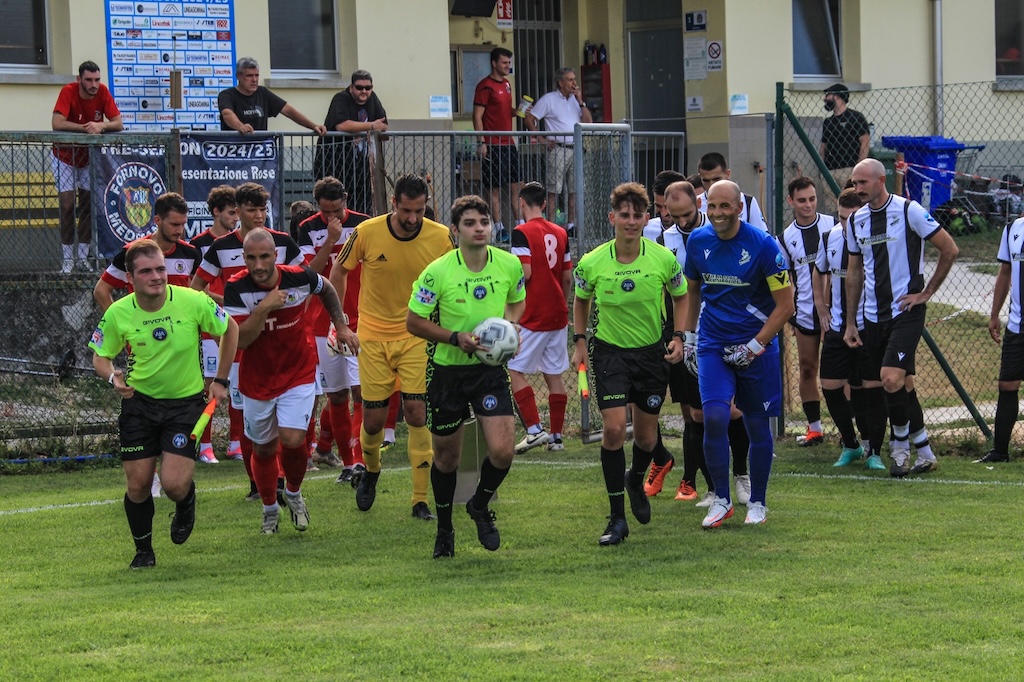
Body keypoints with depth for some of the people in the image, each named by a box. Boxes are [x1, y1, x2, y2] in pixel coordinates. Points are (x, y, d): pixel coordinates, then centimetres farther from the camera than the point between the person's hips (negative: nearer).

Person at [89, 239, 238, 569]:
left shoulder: (193, 302, -16)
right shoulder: (118, 313, -12)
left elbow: (230, 329, 2)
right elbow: (100, 357, 2)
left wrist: (221, 380, 3)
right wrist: (113, 376, -21)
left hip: (186, 402, -1)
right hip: (139, 402, 2)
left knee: (174, 485, -14)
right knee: (138, 485, -1)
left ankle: (186, 504, 24)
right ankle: (143, 550, 24)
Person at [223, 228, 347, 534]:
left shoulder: (299, 278, -15)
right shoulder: (236, 288, -18)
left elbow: (326, 289, 10)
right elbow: (239, 339, -24)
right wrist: (264, 307, -33)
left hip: (298, 374, -1)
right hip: (256, 380, 1)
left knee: (292, 440, -17)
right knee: (263, 449, 13)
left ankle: (294, 493, 14)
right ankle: (270, 510, 37)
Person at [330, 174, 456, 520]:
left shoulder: (441, 238, -11)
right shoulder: (367, 233, -12)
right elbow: (338, 271, 4)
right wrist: (340, 325, 2)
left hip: (417, 336, 0)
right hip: (373, 336, 0)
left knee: (416, 411, -10)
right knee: (373, 417, 1)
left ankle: (420, 501, -3)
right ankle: (371, 471, 35)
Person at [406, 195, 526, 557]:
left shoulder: (510, 264, -5)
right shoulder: (437, 272, -15)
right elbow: (414, 322, -8)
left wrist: (509, 325, -6)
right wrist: (455, 338, -20)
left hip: (491, 367, 2)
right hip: (447, 369, -2)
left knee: (502, 451, -13)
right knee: (446, 457, 9)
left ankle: (481, 506, 18)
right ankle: (444, 528, 33)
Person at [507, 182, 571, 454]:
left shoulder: (522, 233, -11)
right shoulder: (560, 233, 10)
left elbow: (525, 273, -20)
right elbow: (567, 277, 12)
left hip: (533, 317, -7)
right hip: (558, 314, 7)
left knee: (516, 371, 0)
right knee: (554, 375, 10)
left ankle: (534, 429, -11)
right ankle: (556, 436, 11)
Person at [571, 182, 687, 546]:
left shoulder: (664, 259, -12)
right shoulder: (591, 264, -13)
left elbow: (680, 296, 7)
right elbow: (580, 300, 8)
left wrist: (678, 337, -4)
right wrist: (580, 341, 1)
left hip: (652, 352, 2)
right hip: (609, 351, -1)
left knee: (645, 434, 10)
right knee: (613, 428, -14)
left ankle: (636, 481, 46)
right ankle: (617, 519, -7)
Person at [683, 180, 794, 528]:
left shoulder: (763, 245, -13)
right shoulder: (698, 241, 0)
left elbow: (785, 304, -9)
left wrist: (754, 346, -13)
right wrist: (688, 336, 15)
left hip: (756, 346, -2)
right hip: (712, 345, 2)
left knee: (757, 425, 5)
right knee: (714, 417, -14)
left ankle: (757, 502, 20)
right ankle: (721, 500, -2)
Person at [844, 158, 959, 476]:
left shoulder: (909, 211, -9)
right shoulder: (856, 220, 9)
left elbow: (950, 249, -6)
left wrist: (927, 293, -5)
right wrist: (850, 322, 16)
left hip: (906, 311, -6)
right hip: (873, 316, 6)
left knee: (891, 379, -19)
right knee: (899, 388, 6)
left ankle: (900, 447, 0)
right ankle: (924, 452, 17)